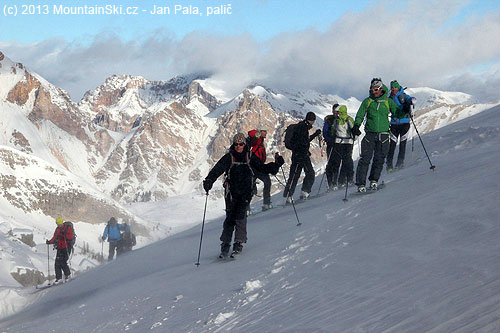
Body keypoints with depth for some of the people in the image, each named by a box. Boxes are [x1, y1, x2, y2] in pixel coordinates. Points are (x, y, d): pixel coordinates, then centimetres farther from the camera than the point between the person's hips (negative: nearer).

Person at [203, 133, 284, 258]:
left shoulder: (250, 157, 6)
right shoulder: (228, 157, 2)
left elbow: (262, 168, 14)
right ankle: (225, 244, 8)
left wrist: (276, 165, 1)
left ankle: (239, 243, -8)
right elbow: (217, 169, -10)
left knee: (240, 215, -13)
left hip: (245, 192, 0)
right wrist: (209, 181, -26)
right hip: (232, 192, 0)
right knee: (230, 217, -1)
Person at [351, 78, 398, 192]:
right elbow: (360, 115, 3)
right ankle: (361, 184, -5)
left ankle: (374, 180, 21)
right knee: (365, 159, -8)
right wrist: (356, 126, -10)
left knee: (379, 159, 3)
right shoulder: (367, 101, 7)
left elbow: (396, 113, 15)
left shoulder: (388, 101, 7)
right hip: (370, 134, -1)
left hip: (383, 135, 1)